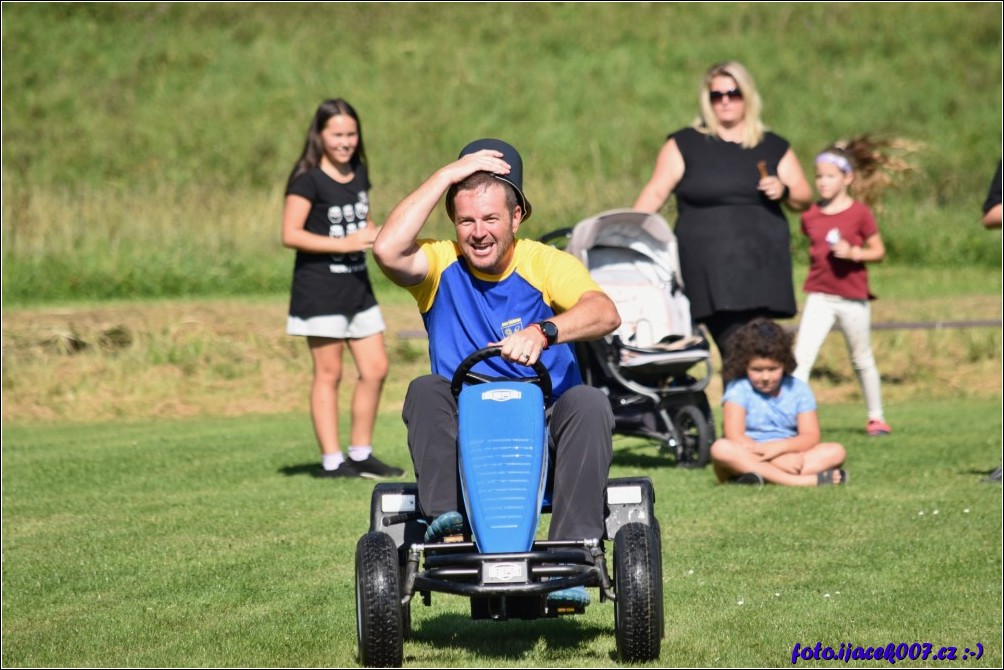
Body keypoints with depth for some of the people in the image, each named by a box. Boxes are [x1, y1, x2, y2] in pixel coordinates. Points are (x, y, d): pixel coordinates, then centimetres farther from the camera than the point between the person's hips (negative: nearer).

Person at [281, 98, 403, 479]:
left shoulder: (359, 174, 12)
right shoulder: (308, 180, -10)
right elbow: (290, 234, -16)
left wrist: (381, 237, 2)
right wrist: (344, 243, -21)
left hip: (357, 284, 7)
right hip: (320, 288, -7)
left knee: (375, 369, 6)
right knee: (329, 373, -3)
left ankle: (360, 455, 17)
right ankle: (331, 461, 2)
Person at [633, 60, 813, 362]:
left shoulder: (774, 147, 16)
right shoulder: (685, 144, 9)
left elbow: (804, 199, 17)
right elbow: (655, 194, 4)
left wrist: (783, 191, -5)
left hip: (761, 267, 2)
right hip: (709, 269, -2)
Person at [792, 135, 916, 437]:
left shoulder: (860, 212, -7)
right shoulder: (810, 215, 3)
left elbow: (878, 251, -5)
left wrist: (854, 252, -20)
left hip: (853, 297, -2)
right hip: (819, 296, 2)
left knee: (862, 360, 14)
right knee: (801, 356, -13)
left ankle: (876, 417, 30)